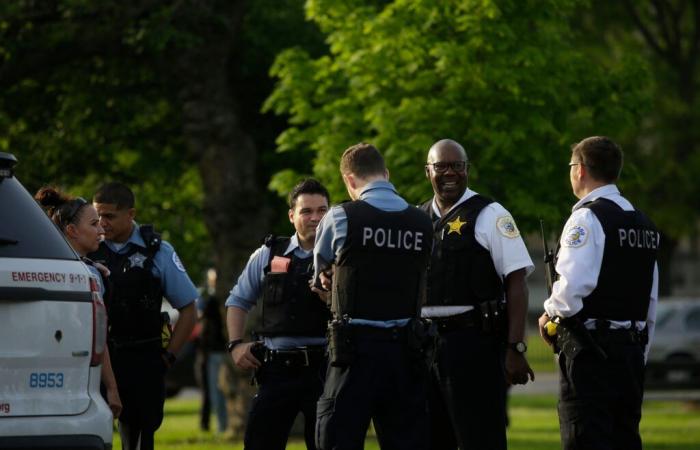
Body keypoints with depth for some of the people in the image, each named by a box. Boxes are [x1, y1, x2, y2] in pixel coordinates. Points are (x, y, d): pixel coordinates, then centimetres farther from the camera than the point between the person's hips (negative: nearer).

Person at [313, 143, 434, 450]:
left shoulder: (340, 218, -5)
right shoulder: (423, 224, 5)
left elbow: (322, 276, 12)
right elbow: (422, 295, 12)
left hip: (355, 346, -4)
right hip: (406, 348, 4)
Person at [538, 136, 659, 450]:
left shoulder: (586, 218, -10)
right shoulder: (643, 223, 15)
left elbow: (572, 286, -21)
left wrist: (550, 314, -2)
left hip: (590, 350, -8)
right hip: (633, 347, 8)